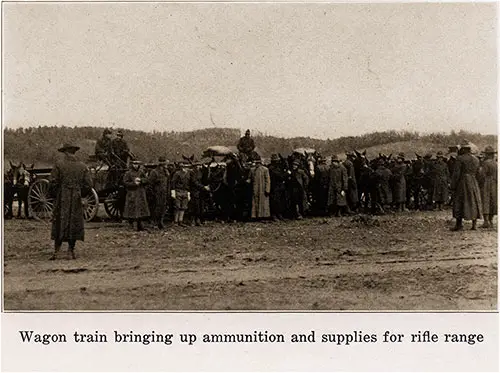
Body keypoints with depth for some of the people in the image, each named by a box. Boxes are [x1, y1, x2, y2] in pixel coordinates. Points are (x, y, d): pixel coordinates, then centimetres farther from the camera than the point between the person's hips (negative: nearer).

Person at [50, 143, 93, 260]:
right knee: (75, 225, 9)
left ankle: (57, 251, 1)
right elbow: (88, 185, 0)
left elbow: (53, 183, -7)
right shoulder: (82, 167, 2)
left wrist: (57, 194, 8)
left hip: (62, 200, -1)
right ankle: (71, 251, 11)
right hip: (76, 202, 1)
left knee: (60, 225, 5)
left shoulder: (59, 165, -4)